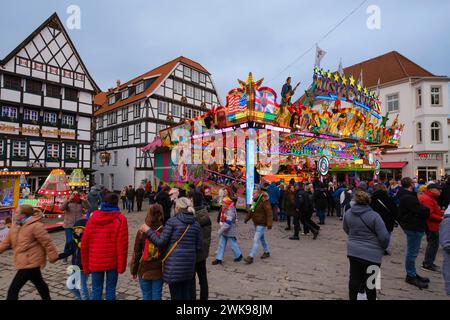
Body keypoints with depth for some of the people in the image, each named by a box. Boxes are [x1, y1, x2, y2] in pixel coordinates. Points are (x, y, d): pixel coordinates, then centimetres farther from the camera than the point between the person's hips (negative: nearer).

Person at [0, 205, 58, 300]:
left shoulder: (36, 226, -22)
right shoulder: (16, 226, 6)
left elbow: (47, 243, -20)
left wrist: (53, 257, -15)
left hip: (30, 262, -9)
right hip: (30, 262, 9)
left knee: (13, 289, -5)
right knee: (39, 283, 23)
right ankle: (47, 299, 40)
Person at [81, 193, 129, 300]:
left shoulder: (93, 217, 0)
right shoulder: (120, 219, -10)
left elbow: (85, 242, 2)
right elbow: (122, 244, -13)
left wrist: (86, 265, 11)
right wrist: (121, 265, -4)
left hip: (95, 262, 3)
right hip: (112, 262, -2)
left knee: (96, 290, 16)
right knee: (110, 290, 11)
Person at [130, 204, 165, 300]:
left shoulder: (141, 232, -12)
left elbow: (136, 253, -4)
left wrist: (134, 270, 10)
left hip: (144, 271, 0)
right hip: (159, 271, 0)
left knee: (146, 295, 15)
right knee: (157, 295, 13)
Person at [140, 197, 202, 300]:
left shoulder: (172, 221, -9)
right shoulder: (196, 224, 3)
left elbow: (161, 242, -8)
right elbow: (199, 247, 2)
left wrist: (147, 230, 2)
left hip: (174, 265, -4)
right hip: (190, 265, 4)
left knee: (176, 295, 11)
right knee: (188, 294, 17)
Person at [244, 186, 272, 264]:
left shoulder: (264, 201, -21)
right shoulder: (255, 200, 6)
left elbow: (269, 212, -24)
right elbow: (251, 211, 16)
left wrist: (269, 223, -28)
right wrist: (247, 218, 13)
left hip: (261, 224, -9)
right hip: (256, 223, 9)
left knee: (256, 240, -10)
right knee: (262, 238, 22)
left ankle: (251, 257, -7)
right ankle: (266, 252, 40)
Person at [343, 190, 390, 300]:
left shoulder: (348, 213, -3)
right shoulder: (374, 216, -18)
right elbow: (384, 237, -14)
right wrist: (383, 247, 6)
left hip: (353, 251, 4)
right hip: (371, 253, -4)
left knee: (354, 279, 17)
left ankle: (353, 297, 31)